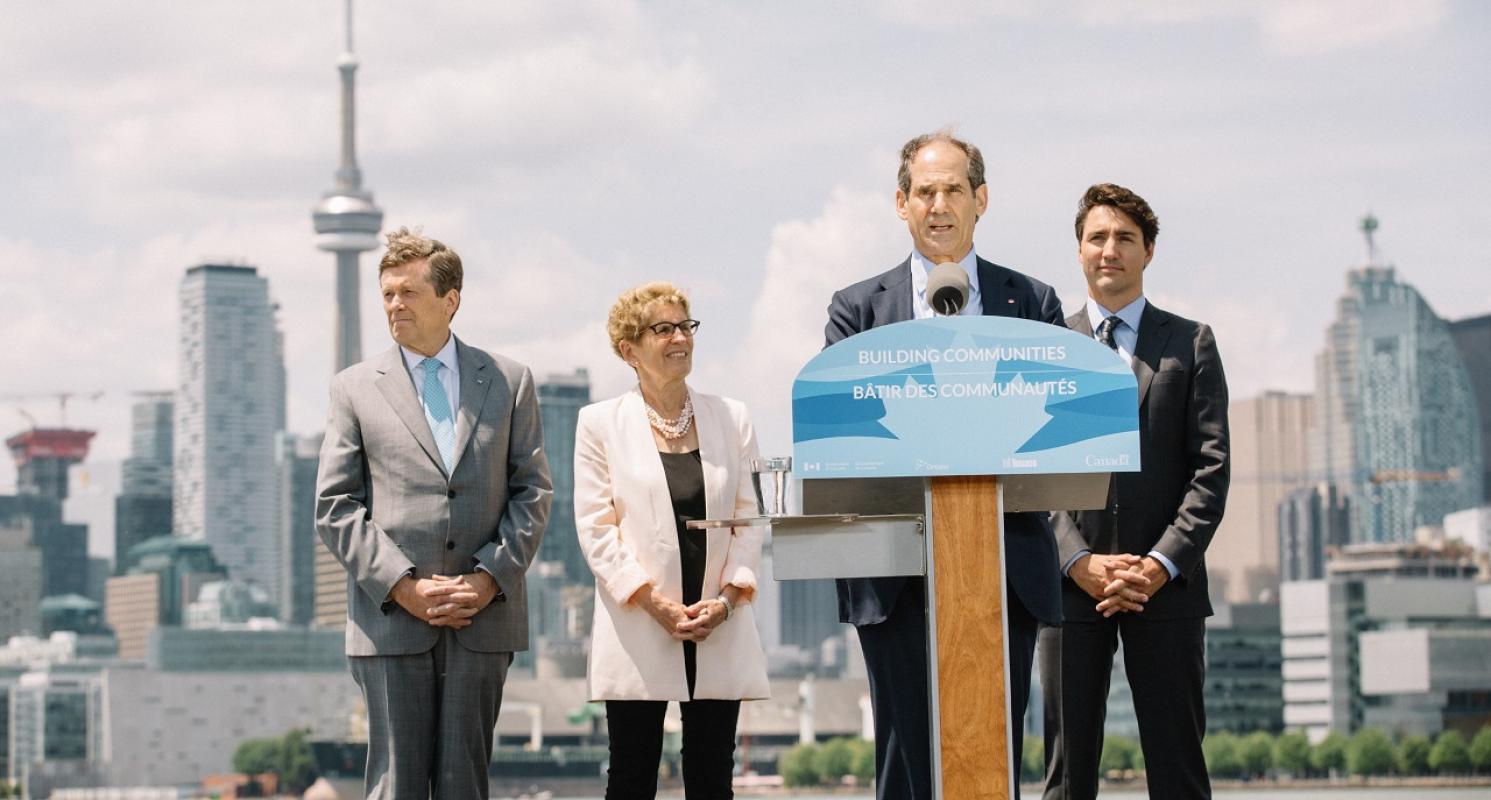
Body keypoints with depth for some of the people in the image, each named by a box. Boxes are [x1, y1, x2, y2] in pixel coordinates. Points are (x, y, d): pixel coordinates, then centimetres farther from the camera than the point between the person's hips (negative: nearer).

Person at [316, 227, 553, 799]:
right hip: (391, 618, -1)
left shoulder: (509, 381, 10)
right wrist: (404, 587, -9)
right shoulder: (355, 388, 6)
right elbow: (334, 506, 2)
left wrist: (491, 578, -7)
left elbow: (533, 490, 8)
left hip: (484, 618, 1)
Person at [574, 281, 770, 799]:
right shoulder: (601, 423, 3)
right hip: (638, 631, -2)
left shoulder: (731, 419, 11)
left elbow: (750, 518, 8)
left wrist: (728, 597, -7)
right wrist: (654, 603, -12)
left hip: (720, 630, 2)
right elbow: (596, 527, -3)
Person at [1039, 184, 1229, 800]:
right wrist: (1079, 562, -10)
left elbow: (1211, 468, 2)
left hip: (1166, 586, 0)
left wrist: (1161, 565, -10)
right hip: (1071, 583, 0)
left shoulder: (1191, 344, 10)